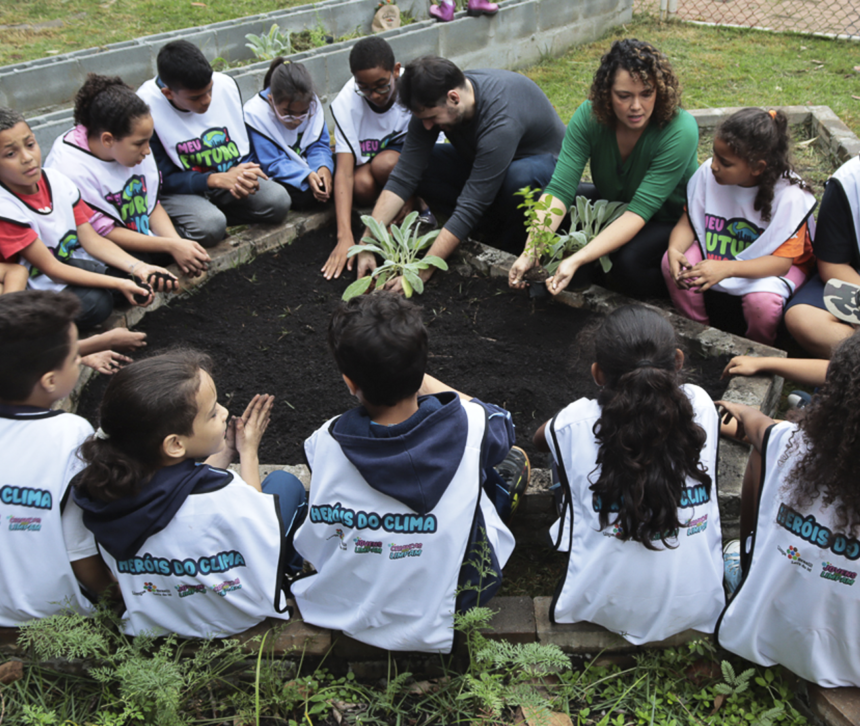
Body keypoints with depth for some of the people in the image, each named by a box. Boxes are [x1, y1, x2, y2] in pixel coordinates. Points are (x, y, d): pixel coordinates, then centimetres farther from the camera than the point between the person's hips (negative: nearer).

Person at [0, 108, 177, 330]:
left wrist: (138, 268, -18)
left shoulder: (57, 180, -4)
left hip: (76, 265, 6)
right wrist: (117, 284, -30)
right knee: (94, 303, -32)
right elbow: (50, 268, -22)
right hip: (44, 288, -5)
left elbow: (91, 239, -2)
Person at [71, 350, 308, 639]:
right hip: (232, 623, -5)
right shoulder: (224, 497, -38)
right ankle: (289, 571, 39)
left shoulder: (103, 488, -21)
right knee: (284, 481, 14)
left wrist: (224, 453, 2)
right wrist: (248, 452, -3)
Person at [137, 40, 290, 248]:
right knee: (210, 226, -35)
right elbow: (162, 180, -17)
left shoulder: (226, 85, -8)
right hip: (180, 190, -5)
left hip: (227, 177, 5)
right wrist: (217, 179, -29)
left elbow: (246, 146, 5)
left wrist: (244, 173, -18)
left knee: (278, 200, -20)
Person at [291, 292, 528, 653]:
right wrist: (412, 375, 3)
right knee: (515, 459, 16)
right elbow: (502, 421, 1)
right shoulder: (468, 429, -29)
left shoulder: (326, 445, -28)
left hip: (346, 607, 1)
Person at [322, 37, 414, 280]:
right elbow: (344, 172, -30)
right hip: (368, 161, 1)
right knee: (361, 185, -34)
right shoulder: (346, 103, -24)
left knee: (385, 164, -35)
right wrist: (345, 237, -41)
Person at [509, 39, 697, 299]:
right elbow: (559, 189, -28)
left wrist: (577, 260, -48)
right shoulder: (589, 116, -20)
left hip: (672, 221, -4)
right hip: (613, 204, 5)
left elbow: (640, 210, -37)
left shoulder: (680, 131, -31)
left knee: (629, 261, -36)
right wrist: (531, 252, -43)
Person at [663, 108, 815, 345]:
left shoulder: (789, 196, -27)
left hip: (769, 266, -4)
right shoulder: (708, 173, -17)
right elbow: (688, 220, -6)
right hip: (716, 252, 4)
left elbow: (781, 261, -28)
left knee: (762, 300, -35)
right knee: (671, 263, -21)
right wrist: (675, 250, -31)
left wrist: (726, 268, -45)